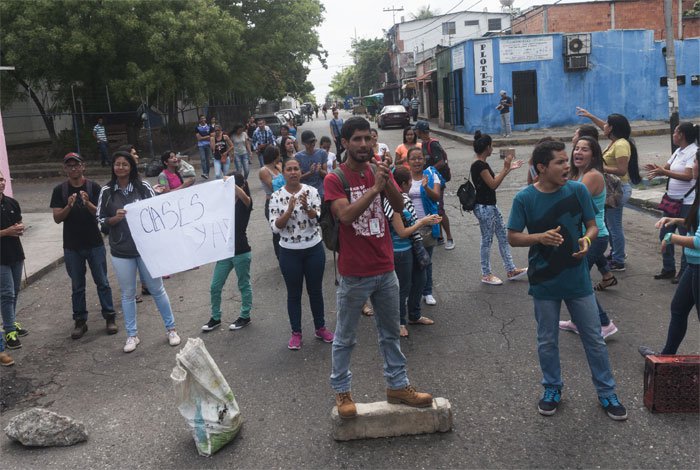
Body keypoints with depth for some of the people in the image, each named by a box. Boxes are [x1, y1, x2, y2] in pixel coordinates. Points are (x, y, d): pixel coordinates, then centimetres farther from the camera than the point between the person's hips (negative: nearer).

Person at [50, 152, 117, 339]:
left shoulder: (93, 187, -2)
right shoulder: (60, 190, 1)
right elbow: (57, 218, -4)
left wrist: (88, 203, -25)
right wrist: (69, 206, -22)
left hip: (95, 244, -1)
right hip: (72, 246, 1)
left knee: (102, 282, 5)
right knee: (77, 286, 9)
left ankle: (110, 317, 14)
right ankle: (80, 321, 17)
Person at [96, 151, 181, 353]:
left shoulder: (143, 187, -4)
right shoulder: (107, 191, 0)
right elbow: (100, 219, 2)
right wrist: (114, 219, -16)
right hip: (121, 252, 1)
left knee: (157, 289, 9)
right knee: (128, 294, 11)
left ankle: (171, 328, 23)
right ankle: (132, 335, 24)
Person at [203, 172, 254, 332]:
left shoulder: (245, 203, -10)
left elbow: (244, 197, -36)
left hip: (241, 253, -6)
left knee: (244, 285, 11)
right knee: (215, 287, 7)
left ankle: (245, 316, 27)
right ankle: (215, 318, 23)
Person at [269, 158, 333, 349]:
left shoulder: (311, 191, -4)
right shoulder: (276, 196, -5)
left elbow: (317, 218, -12)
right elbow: (275, 227, -10)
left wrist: (306, 207, -32)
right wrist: (289, 210, -25)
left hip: (314, 249, 1)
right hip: (289, 252, -1)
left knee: (316, 290, 14)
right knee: (294, 294, 10)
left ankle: (320, 328, 31)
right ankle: (296, 333, 23)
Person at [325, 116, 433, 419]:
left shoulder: (379, 171, 5)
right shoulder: (334, 179, -9)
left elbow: (399, 206, -6)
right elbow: (346, 215, -24)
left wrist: (387, 181, -22)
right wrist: (375, 188, -28)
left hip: (385, 269, 5)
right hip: (354, 274, -5)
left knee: (391, 333, 17)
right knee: (345, 338, 8)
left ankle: (397, 386, 30)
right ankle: (342, 392, 23)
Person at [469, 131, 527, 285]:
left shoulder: (482, 164, 11)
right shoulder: (479, 165, -19)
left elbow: (493, 181, 17)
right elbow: (493, 184, -20)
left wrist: (508, 169, 15)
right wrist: (505, 168, -15)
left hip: (491, 206, 10)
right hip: (484, 208, -10)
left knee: (503, 236, 13)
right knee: (487, 240, 1)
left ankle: (511, 270, 21)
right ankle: (486, 274, 15)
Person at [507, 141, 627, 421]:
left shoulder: (578, 191, -6)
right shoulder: (524, 199, -10)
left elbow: (592, 226, 2)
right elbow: (513, 238, -7)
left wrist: (587, 239, -20)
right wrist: (540, 237, -25)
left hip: (578, 280, 1)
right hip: (544, 283, -1)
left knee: (594, 339, 11)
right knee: (547, 342, 13)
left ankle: (607, 393, 29)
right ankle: (552, 389, 35)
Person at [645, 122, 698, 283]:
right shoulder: (678, 151, 11)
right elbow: (667, 168, 11)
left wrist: (664, 172, -29)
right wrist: (657, 169, -11)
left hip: (686, 203, -9)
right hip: (671, 200, 9)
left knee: (686, 237, 1)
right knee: (665, 235, 13)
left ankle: (685, 272, 13)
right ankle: (668, 269, 26)